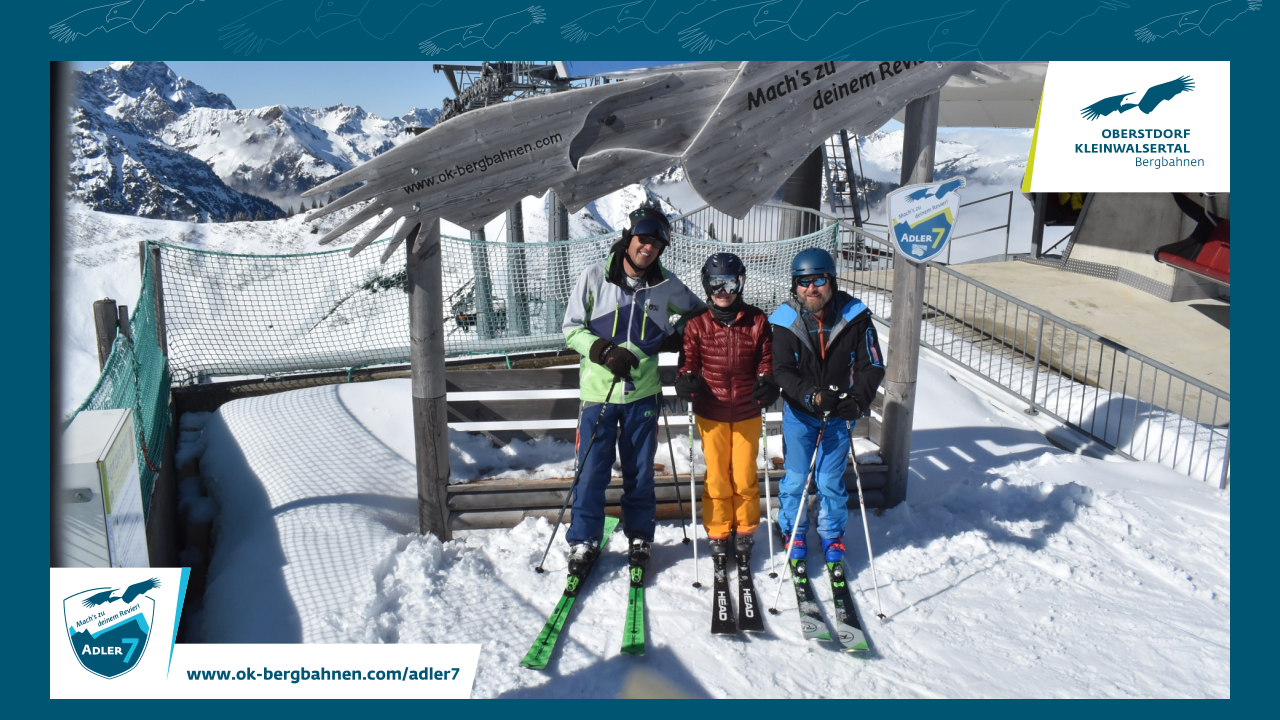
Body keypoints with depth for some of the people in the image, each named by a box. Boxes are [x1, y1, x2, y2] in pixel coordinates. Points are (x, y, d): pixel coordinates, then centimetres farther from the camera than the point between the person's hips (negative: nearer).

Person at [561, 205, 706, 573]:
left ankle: (639, 538, 30)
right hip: (598, 390, -1)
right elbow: (572, 329, -3)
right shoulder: (594, 277, -5)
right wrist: (605, 352, -19)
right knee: (592, 471, 3)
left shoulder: (666, 285, 0)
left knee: (640, 472, 12)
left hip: (642, 393, 2)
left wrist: (676, 337, -1)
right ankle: (584, 541, 21)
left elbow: (697, 311, 18)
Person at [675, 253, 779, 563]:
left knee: (744, 476, 8)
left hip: (748, 413, 0)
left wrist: (767, 383, -17)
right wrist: (686, 381, -21)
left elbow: (767, 360, 1)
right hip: (711, 414, 0)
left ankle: (744, 531, 29)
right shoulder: (697, 324, -4)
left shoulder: (757, 321, -4)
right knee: (716, 477, 9)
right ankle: (718, 533, 26)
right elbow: (689, 361, 0)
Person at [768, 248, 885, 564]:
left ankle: (832, 536, 33)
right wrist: (811, 396, -29)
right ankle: (793, 533, 34)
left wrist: (858, 400, -23)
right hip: (798, 413, 0)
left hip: (839, 414, 0)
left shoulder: (854, 316, -10)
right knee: (795, 479, 11)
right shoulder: (785, 320, -11)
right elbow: (782, 370, -13)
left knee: (831, 480, 10)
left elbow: (873, 365, -8)